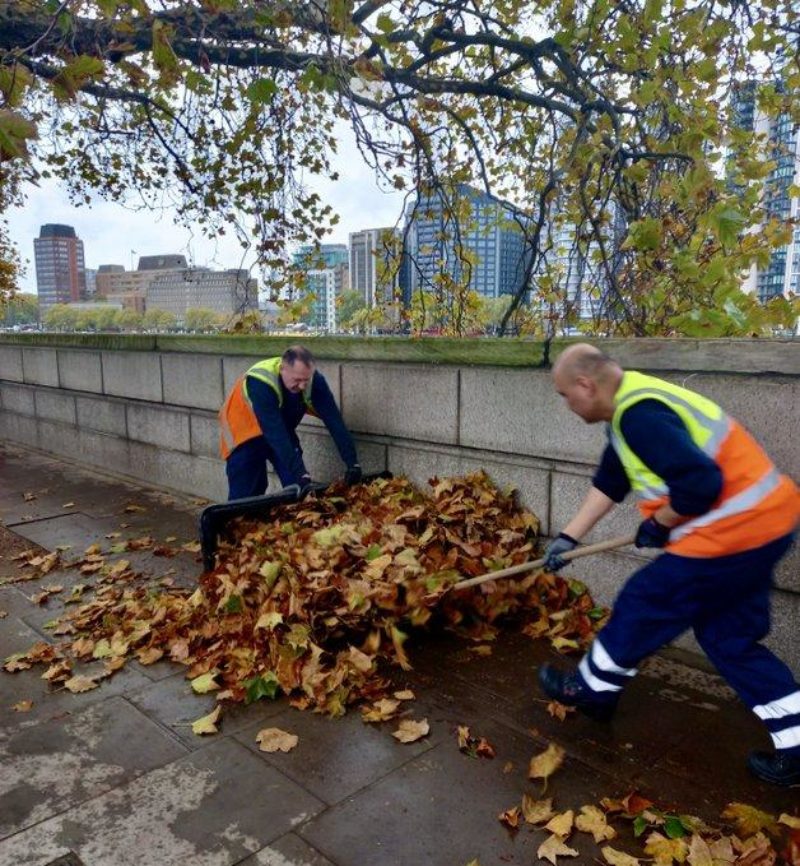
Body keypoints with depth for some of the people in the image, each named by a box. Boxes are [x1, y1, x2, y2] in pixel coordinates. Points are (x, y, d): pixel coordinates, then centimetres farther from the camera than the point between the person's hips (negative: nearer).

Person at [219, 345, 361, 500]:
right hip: (244, 432, -4)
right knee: (245, 496, -4)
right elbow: (275, 434, -42)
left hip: (282, 431, 4)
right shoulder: (260, 382, -37)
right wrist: (302, 475, -46)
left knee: (298, 490, -4)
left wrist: (352, 463, -33)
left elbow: (334, 422, -25)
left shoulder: (314, 380, -24)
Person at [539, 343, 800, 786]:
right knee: (729, 636, 19)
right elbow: (609, 482, 19)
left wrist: (658, 524, -10)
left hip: (734, 530, -10)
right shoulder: (633, 406, 12)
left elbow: (700, 484, -29)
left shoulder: (639, 414, -23)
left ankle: (590, 688, 27)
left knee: (643, 605, 7)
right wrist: (569, 536, 21)